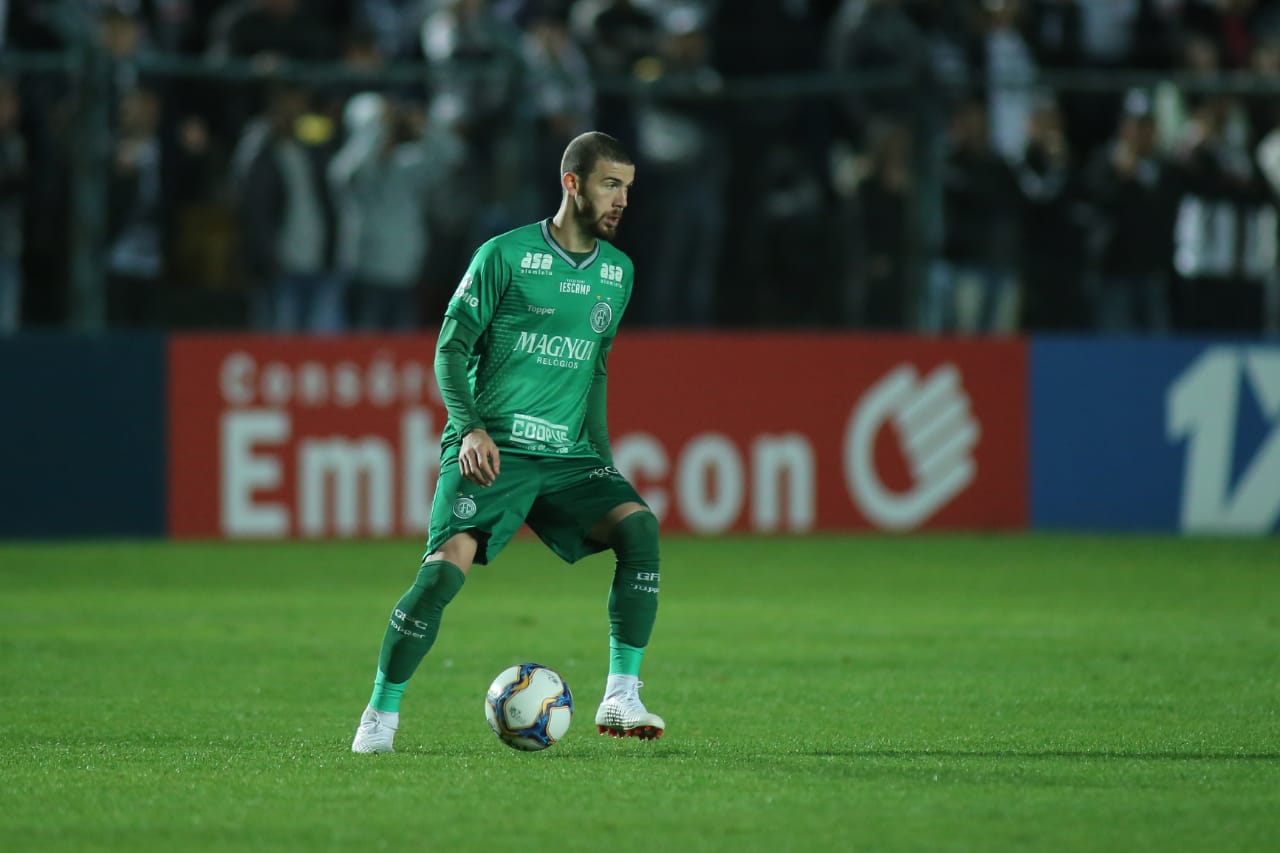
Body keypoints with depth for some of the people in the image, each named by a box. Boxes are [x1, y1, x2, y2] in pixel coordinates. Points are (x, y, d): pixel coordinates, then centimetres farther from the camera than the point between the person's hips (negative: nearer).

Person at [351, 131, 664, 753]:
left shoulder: (618, 271, 13)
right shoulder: (505, 256, -4)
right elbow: (451, 347, -3)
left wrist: (602, 457, 18)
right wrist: (471, 427, -17)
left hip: (568, 455, 5)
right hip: (490, 449, -5)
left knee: (639, 525, -20)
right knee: (447, 565, -22)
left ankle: (621, 699, -15)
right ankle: (381, 713, -6)